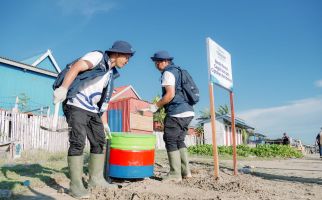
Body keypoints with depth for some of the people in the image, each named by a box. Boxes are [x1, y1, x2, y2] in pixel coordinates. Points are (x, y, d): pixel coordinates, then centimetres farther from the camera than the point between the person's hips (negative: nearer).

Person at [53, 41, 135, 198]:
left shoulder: (111, 73, 18)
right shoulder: (98, 57, -5)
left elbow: (104, 99, 22)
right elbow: (76, 67, -22)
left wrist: (104, 122, 20)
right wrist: (63, 87, -35)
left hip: (92, 109, 9)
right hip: (76, 104, -9)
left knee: (99, 142, 8)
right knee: (78, 142, -13)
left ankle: (95, 179, 16)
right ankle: (75, 185, -7)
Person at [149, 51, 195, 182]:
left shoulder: (168, 73, -6)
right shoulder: (178, 71, 22)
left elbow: (170, 94, -18)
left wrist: (156, 106, -8)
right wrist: (161, 105, 21)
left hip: (177, 112, -9)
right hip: (188, 111, 9)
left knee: (170, 141, -3)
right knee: (179, 140, 15)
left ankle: (175, 174, -1)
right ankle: (185, 171, 16)